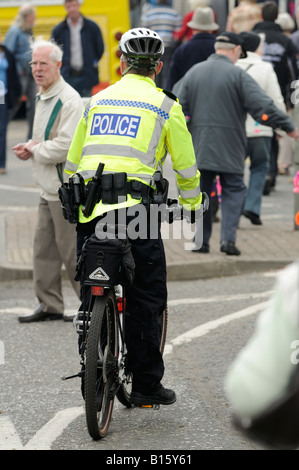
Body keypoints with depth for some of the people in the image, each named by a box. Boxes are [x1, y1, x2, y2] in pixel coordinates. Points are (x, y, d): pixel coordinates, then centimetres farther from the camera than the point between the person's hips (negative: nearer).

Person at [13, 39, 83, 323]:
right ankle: (49, 305, 19)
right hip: (49, 187, 10)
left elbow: (65, 146, -25)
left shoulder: (69, 100, -17)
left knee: (72, 248, -3)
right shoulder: (42, 97, 14)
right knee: (44, 245, 12)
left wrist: (34, 150, -11)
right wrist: (30, 148, 6)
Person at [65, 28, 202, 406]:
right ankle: (146, 384, 6)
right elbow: (186, 169, 8)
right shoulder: (166, 106, 5)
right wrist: (192, 206, 24)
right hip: (135, 209, -4)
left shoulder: (97, 101, 16)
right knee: (146, 299, 5)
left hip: (89, 209, 4)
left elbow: (71, 163, 20)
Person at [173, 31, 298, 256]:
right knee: (233, 190, 6)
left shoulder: (193, 72, 6)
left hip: (198, 145, 3)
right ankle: (228, 238, -8)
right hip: (229, 148, -3)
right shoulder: (238, 75, -8)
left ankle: (200, 240, 10)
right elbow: (263, 106, -13)